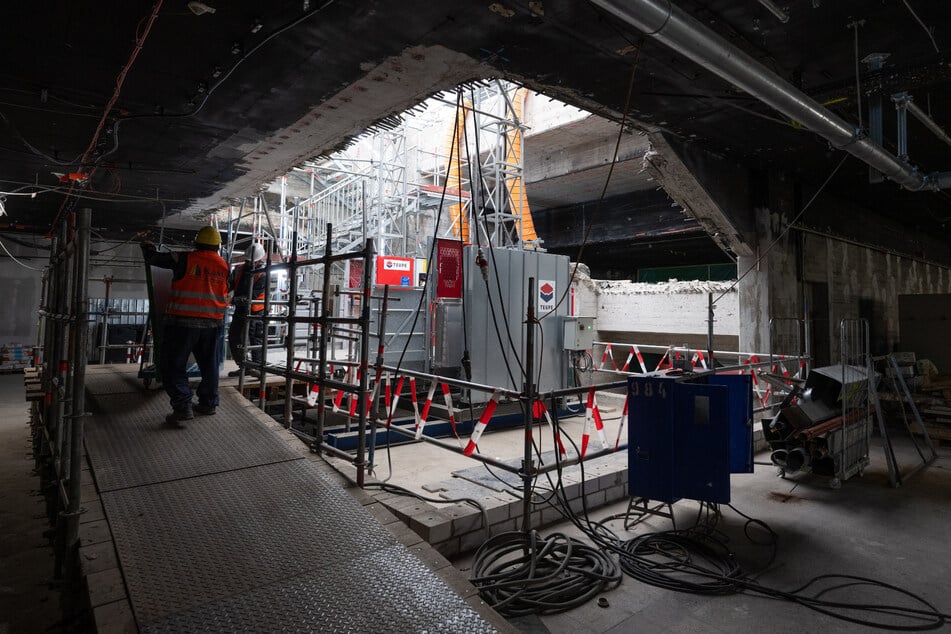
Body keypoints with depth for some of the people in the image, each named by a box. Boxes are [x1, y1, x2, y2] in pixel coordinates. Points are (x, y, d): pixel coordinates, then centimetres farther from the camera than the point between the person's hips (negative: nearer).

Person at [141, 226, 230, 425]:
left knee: (174, 364, 2)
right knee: (209, 364, 16)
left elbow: (153, 258, 4)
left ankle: (182, 407, -7)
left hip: (183, 321, -4)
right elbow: (227, 293, 14)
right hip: (213, 323, 4)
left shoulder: (185, 259, -6)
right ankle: (208, 403, 25)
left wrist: (147, 246, 25)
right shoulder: (224, 265, 4)